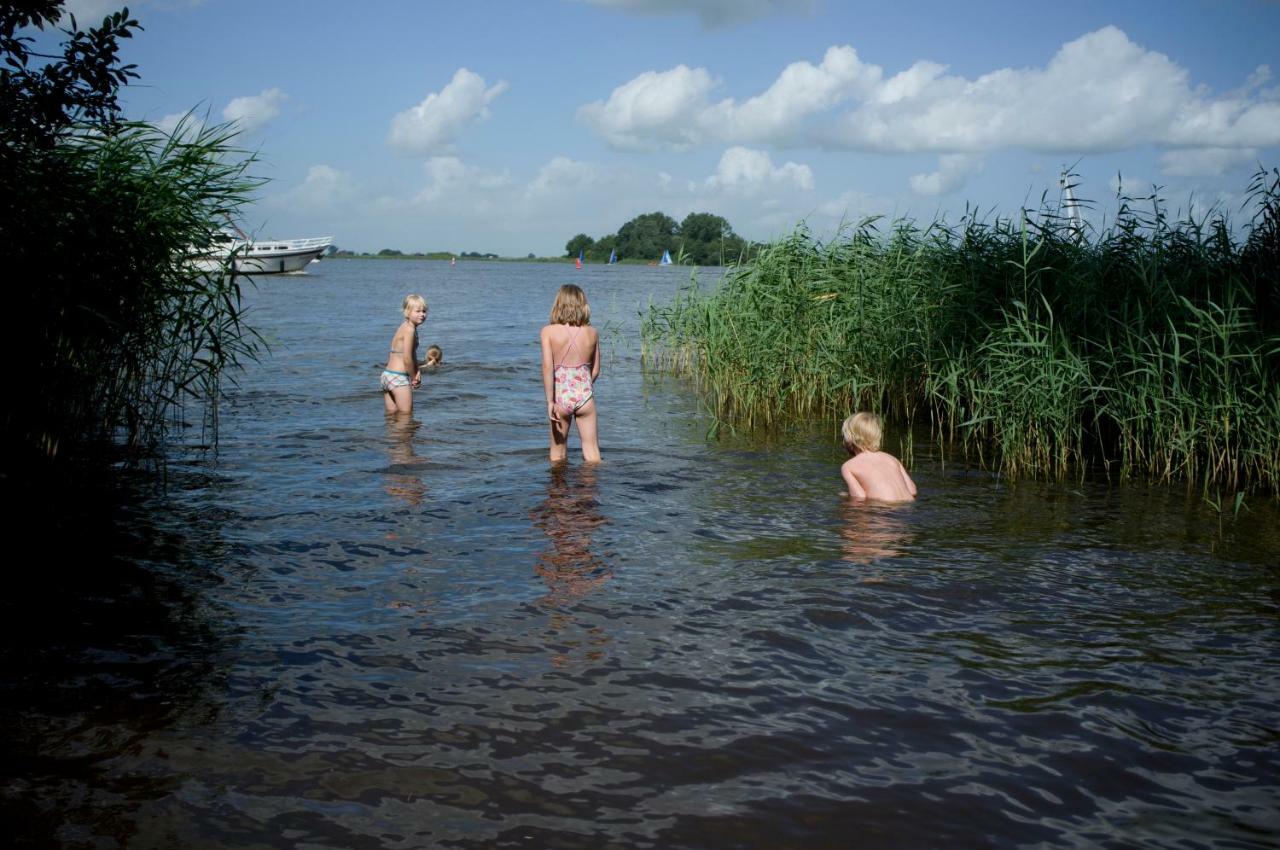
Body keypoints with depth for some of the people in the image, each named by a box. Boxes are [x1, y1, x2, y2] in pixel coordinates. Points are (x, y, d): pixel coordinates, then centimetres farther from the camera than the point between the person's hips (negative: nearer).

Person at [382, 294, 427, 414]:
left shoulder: (404, 327, 15)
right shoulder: (410, 330, -15)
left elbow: (413, 355, 17)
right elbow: (407, 359, -18)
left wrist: (418, 371, 2)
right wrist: (414, 378, -5)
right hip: (399, 377, -10)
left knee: (392, 414, 17)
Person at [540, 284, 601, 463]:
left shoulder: (548, 331, -7)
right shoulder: (592, 333, 0)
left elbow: (547, 367, -15)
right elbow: (595, 370, 7)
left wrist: (550, 401, -13)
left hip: (561, 396, -1)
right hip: (585, 394, 1)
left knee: (558, 452, 15)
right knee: (592, 452, 8)